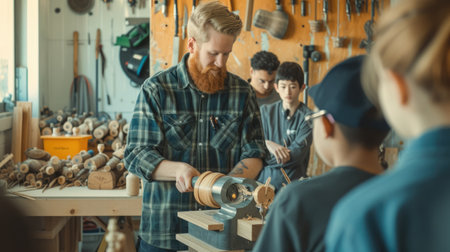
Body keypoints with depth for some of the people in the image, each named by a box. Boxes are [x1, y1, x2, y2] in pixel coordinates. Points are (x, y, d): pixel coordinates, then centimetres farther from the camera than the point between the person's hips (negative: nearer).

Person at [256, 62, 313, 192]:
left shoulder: (307, 117, -1)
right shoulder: (265, 111, 10)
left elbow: (298, 152, -9)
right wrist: (268, 144, -18)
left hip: (292, 180, -2)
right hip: (264, 178, 2)